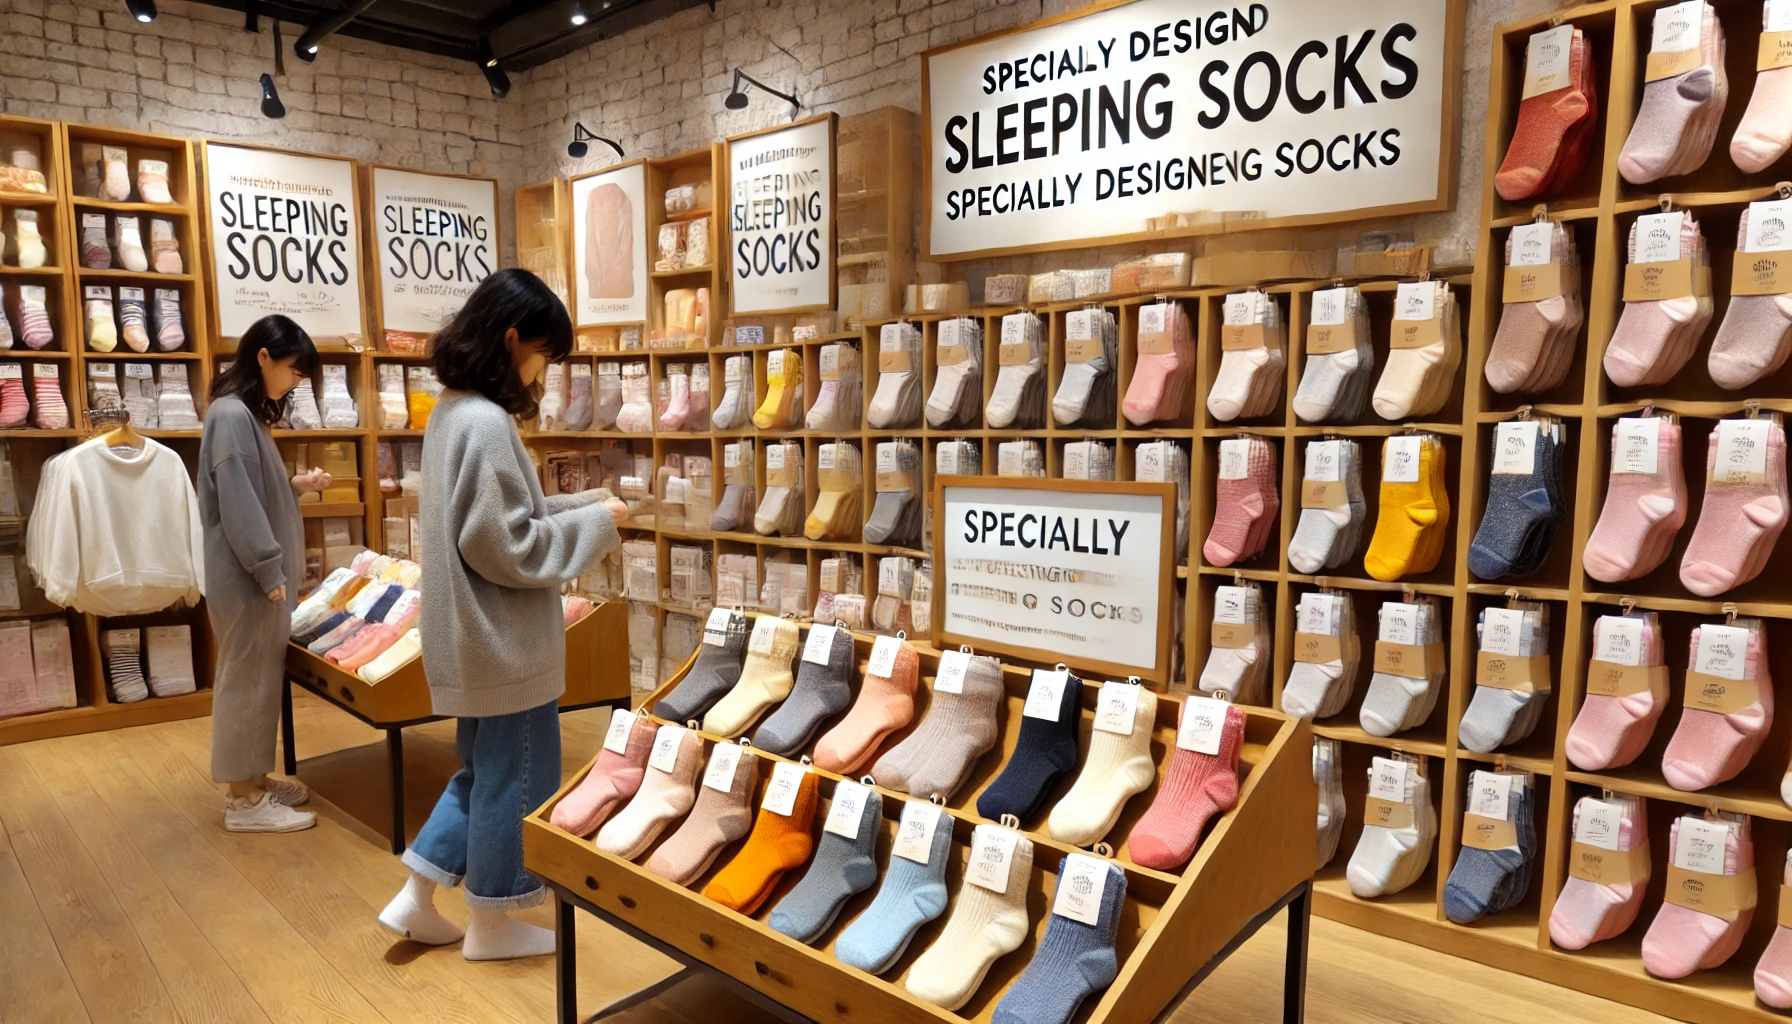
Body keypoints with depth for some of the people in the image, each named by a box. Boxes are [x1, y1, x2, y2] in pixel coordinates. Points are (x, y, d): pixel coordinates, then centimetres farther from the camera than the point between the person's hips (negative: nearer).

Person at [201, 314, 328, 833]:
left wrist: (296, 485, 8)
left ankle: (250, 779, 28)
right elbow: (237, 505, -22)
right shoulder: (231, 415, -17)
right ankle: (244, 800, 10)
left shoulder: (248, 414, 14)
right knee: (246, 679, -1)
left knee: (260, 677, 16)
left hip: (259, 574, 10)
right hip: (247, 577, -10)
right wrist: (269, 571, -20)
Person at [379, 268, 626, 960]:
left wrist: (581, 504, 8)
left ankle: (416, 900, 30)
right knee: (518, 778, 8)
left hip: (473, 638, 10)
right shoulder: (486, 424, -23)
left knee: (484, 768, 23)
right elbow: (509, 547, -24)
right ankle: (491, 924, 25)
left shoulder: (451, 411, 8)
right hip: (505, 641, -10)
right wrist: (597, 521, -13)